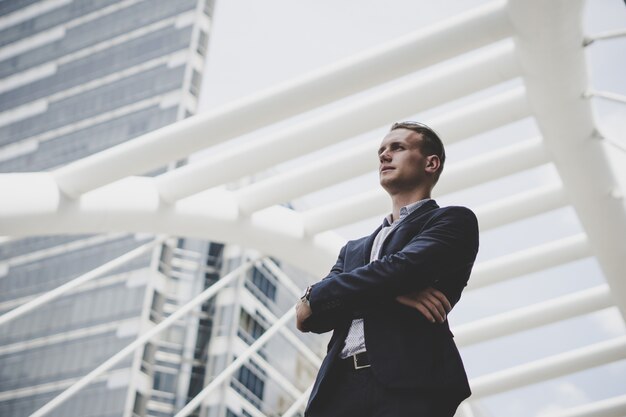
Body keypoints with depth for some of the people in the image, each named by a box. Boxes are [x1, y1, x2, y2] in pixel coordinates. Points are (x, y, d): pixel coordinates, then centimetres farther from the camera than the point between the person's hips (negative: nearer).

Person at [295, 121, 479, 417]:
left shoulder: (453, 221, 12)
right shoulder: (354, 249, 28)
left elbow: (403, 268, -7)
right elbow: (316, 317, 12)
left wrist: (314, 298, 4)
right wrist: (390, 291, -6)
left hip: (409, 386, -4)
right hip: (340, 388, 5)